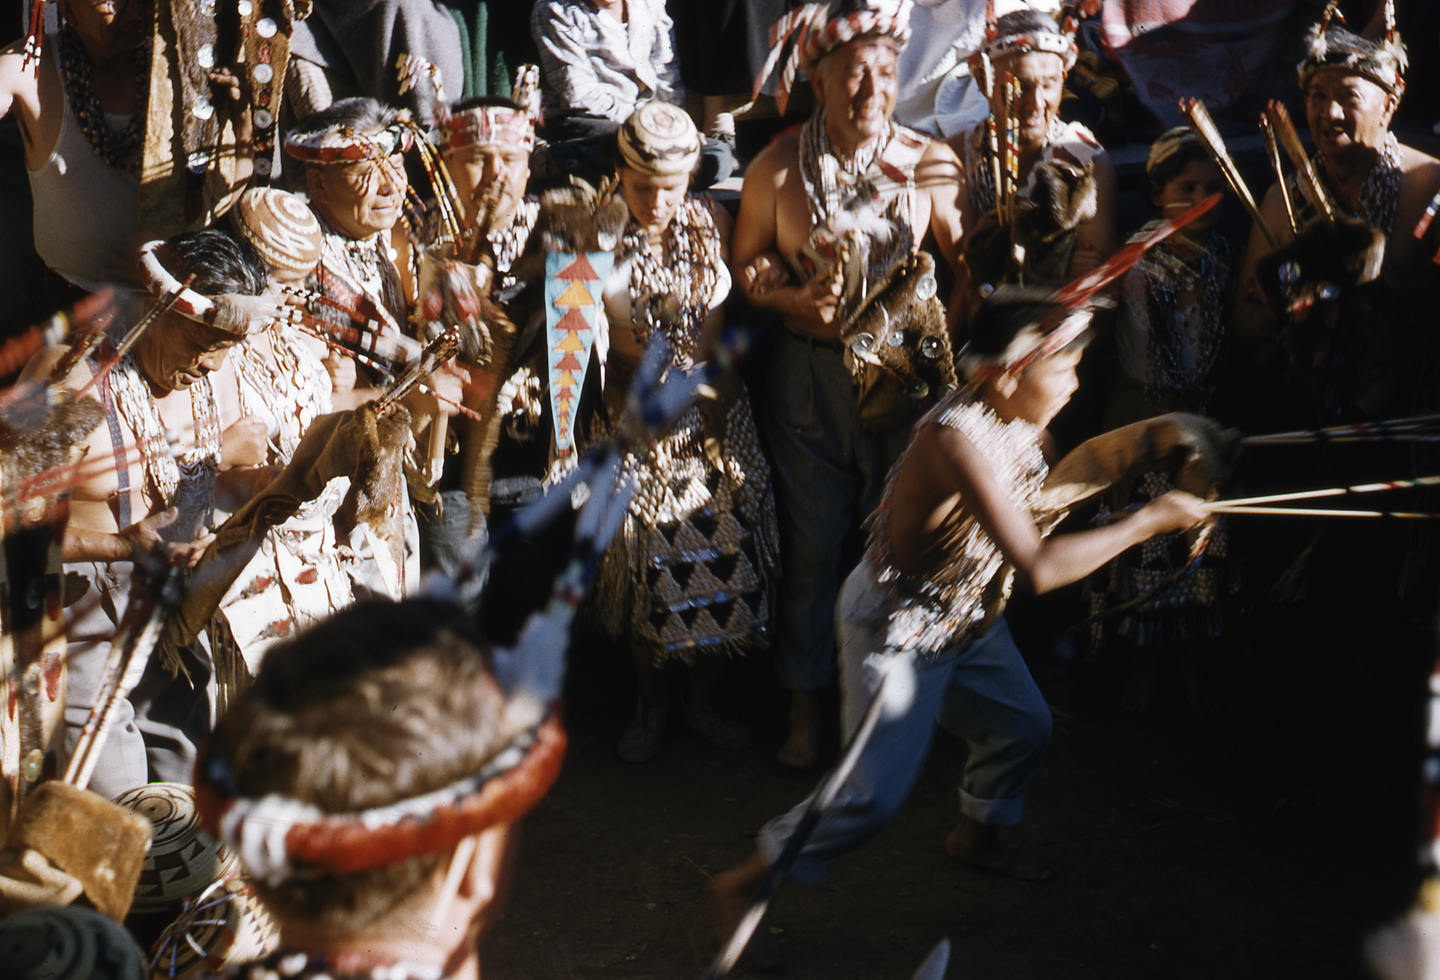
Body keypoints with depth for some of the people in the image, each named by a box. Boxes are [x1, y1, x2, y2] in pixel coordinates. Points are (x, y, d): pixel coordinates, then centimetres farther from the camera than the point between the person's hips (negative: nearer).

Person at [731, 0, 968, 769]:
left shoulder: (930, 163, 0)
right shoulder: (780, 166, -1)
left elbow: (970, 263, 4)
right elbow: (742, 262, 4)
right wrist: (791, 300, -13)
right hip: (810, 373, -1)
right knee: (811, 539, 5)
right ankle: (805, 705, 18)